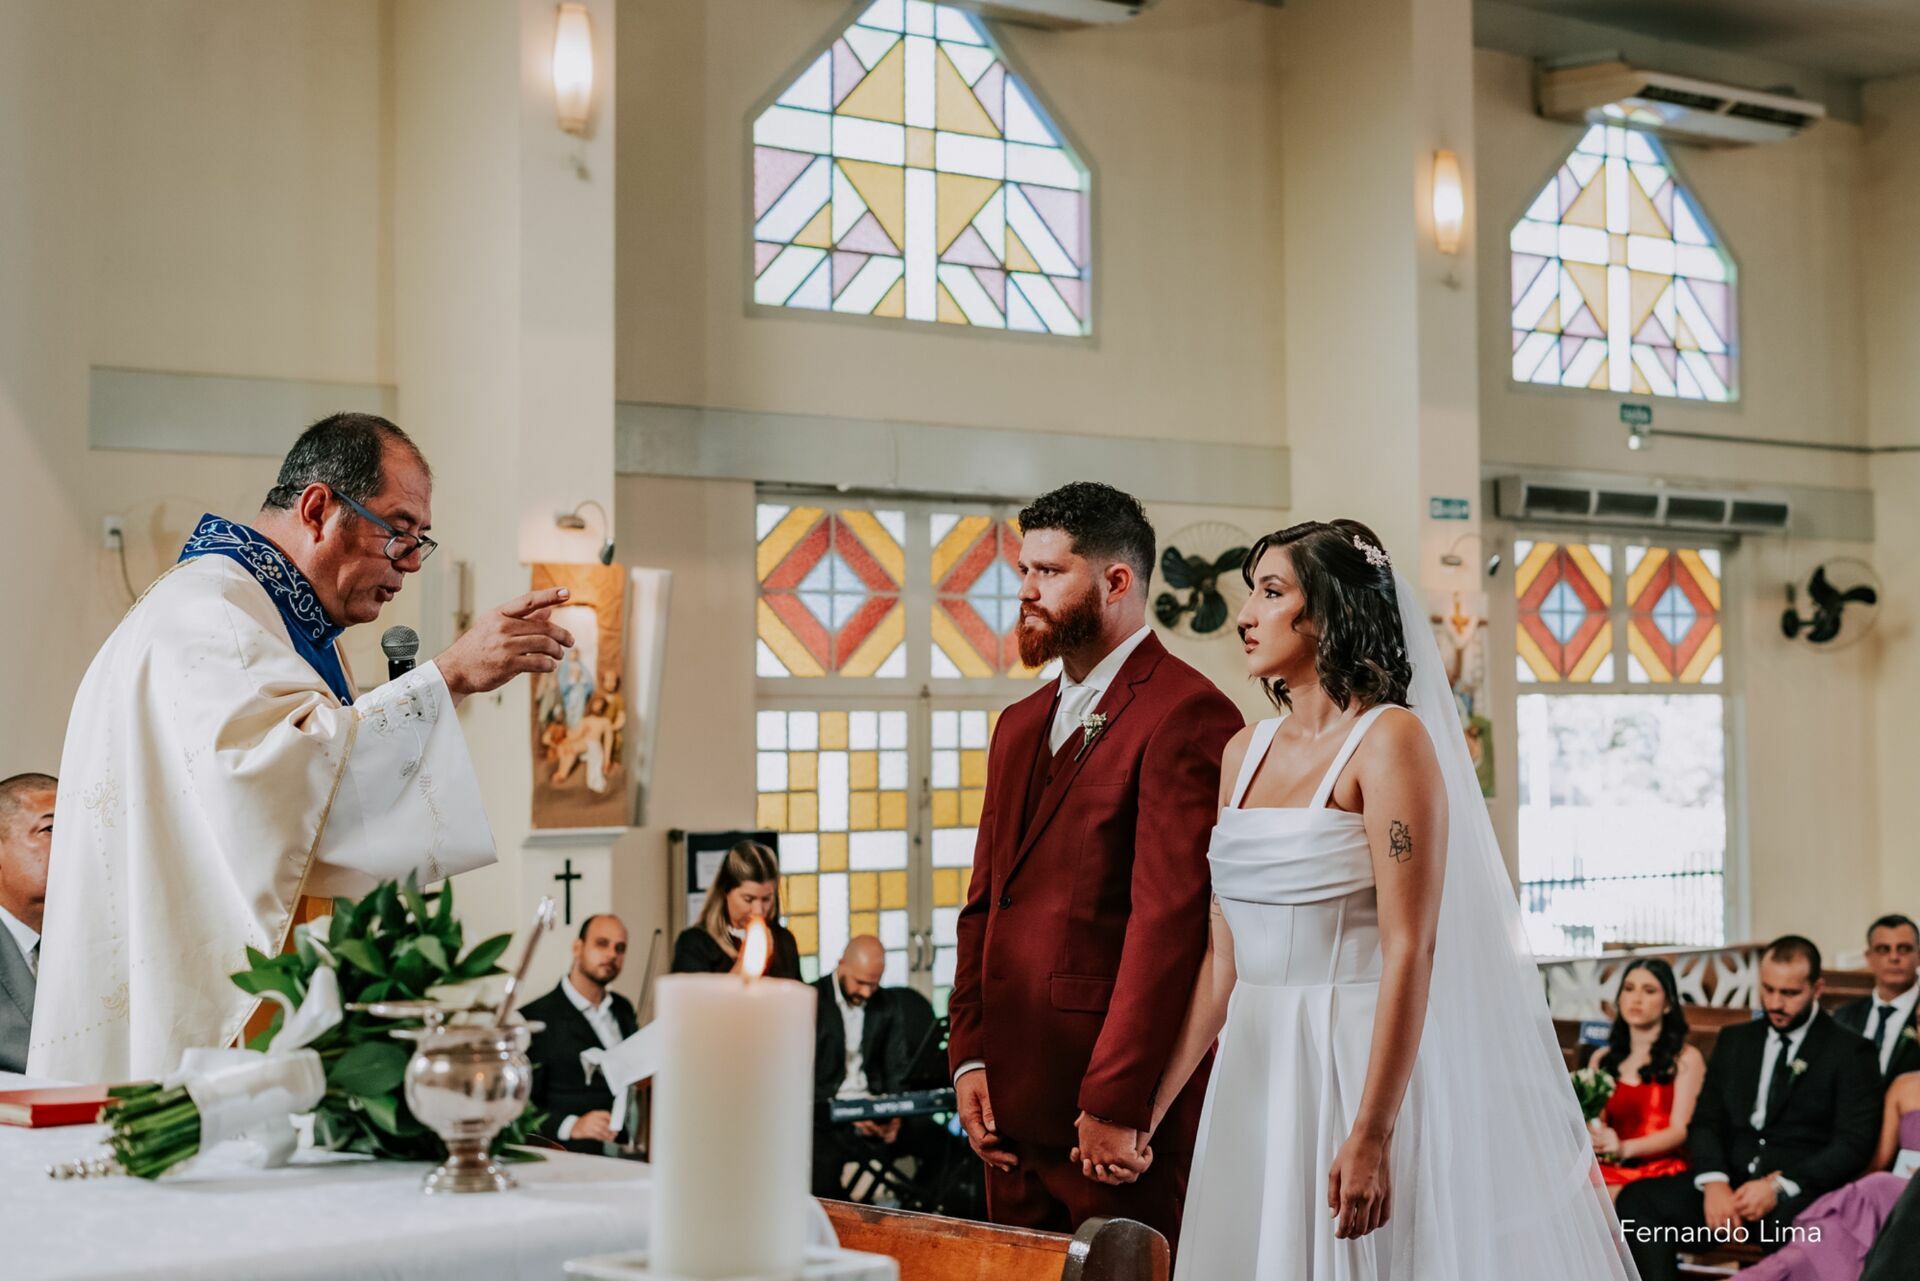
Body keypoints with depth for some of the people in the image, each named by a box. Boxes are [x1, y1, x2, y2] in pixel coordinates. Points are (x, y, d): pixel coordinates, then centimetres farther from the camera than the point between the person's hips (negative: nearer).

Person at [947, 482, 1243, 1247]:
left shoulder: (1185, 715, -10)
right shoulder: (1020, 725, 18)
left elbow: (1169, 918, -16)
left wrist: (1116, 1103, -18)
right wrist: (969, 1059, 7)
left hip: (1123, 1107, -8)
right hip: (1011, 1102, 8)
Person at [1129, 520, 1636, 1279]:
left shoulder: (1390, 739, -10)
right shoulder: (1244, 753, 10)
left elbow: (1410, 950, -16)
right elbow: (1222, 958, 11)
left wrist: (1371, 1137, -22)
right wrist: (1148, 1107, 7)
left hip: (1361, 1066, -6)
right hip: (1258, 1073, 6)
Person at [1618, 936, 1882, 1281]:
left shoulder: (1849, 1052, 5)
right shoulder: (1734, 1040, 19)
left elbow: (1853, 1144, -3)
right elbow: (1705, 1121, 13)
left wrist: (1780, 1187, -17)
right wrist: (1714, 1183, -9)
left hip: (1800, 1193, -4)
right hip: (1730, 1183, 4)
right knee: (1636, 1199, -23)